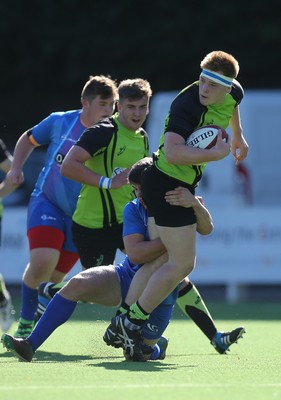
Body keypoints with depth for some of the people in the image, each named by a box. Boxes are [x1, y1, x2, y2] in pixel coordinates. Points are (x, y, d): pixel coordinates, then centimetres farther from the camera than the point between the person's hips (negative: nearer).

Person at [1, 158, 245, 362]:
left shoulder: (181, 206, -9)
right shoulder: (134, 210, -7)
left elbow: (206, 229, -30)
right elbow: (135, 252, -20)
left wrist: (195, 204, -51)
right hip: (126, 278, 2)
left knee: (135, 354, -9)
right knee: (78, 284, -23)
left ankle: (156, 347, 31)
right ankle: (30, 345, -20)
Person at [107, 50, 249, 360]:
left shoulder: (233, 93, -2)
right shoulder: (186, 106, -29)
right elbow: (173, 152, -43)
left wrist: (238, 135, 39)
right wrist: (217, 152, -35)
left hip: (182, 185, 10)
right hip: (167, 185, -10)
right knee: (182, 264, -10)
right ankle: (130, 322, 0)